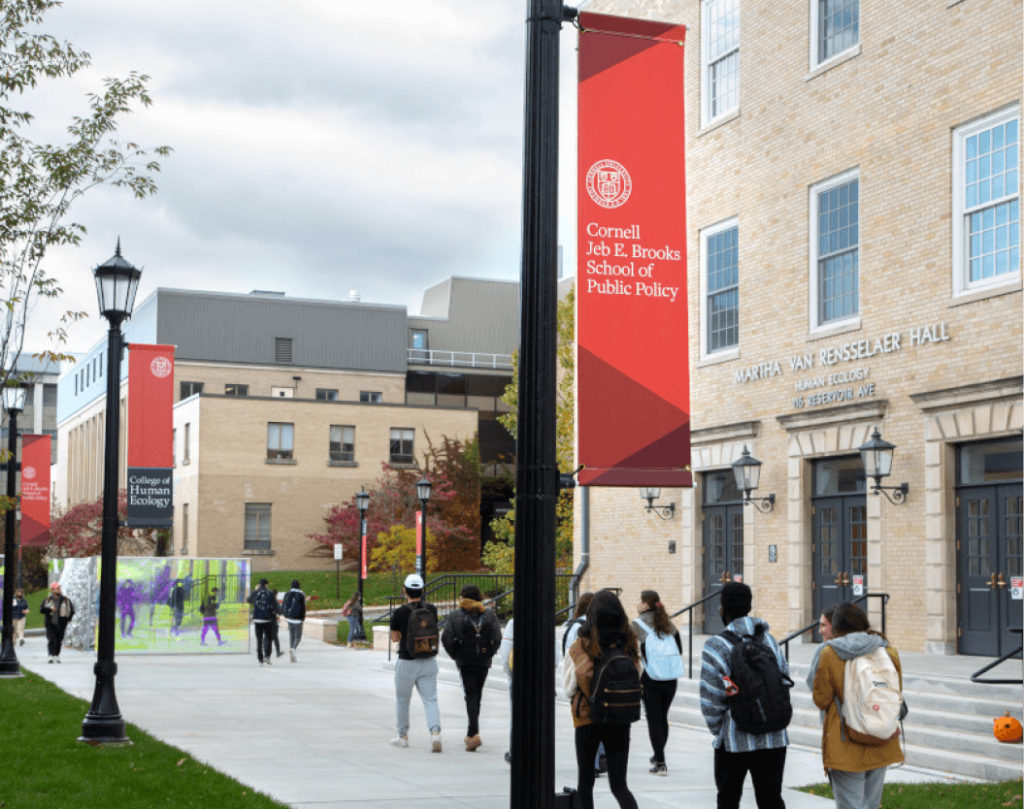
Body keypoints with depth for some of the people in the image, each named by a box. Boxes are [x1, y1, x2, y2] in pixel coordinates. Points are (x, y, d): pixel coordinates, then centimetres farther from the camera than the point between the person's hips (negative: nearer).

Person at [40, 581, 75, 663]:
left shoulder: (65, 600, 4)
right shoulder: (48, 599, 3)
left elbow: (72, 610, 12)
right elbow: (41, 609, 3)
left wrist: (68, 619, 4)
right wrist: (50, 609, -13)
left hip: (61, 624, 1)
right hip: (51, 624, -1)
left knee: (59, 641, 8)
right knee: (51, 640, -13)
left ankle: (57, 656, 21)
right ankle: (51, 656, -17)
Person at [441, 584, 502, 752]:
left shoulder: (455, 615, -3)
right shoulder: (488, 614, 3)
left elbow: (446, 638, -11)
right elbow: (497, 638, -5)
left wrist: (454, 655, 3)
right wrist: (489, 654, 7)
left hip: (465, 662, -3)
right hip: (484, 662, 3)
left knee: (471, 697, -4)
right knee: (477, 697, 16)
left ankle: (475, 734, -22)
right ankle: (471, 734, 25)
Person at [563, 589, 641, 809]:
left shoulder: (579, 647, -13)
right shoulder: (630, 646, -8)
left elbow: (568, 689, -3)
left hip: (587, 719, -2)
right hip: (620, 722, 2)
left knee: (585, 781, 15)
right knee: (619, 784, 6)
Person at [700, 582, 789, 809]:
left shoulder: (716, 646, -11)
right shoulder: (769, 640, 5)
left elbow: (711, 699, -12)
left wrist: (718, 730, 4)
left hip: (735, 740, -4)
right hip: (774, 738, 4)